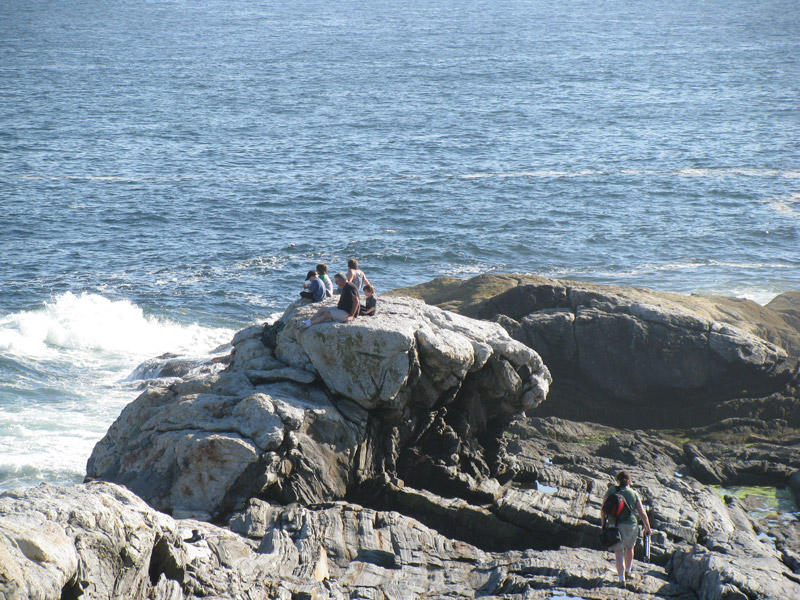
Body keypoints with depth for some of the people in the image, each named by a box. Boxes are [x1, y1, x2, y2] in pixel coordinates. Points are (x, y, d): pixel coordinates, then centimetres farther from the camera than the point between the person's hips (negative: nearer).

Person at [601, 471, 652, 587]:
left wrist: (603, 524, 12)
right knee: (629, 547, 28)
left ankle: (622, 579, -14)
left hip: (615, 525, -2)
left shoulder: (611, 490, 0)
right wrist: (647, 528, 15)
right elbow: (642, 513, 3)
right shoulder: (634, 494, 3)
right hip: (631, 525, 2)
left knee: (619, 552, -1)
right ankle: (627, 571, 45)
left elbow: (603, 511, -1)